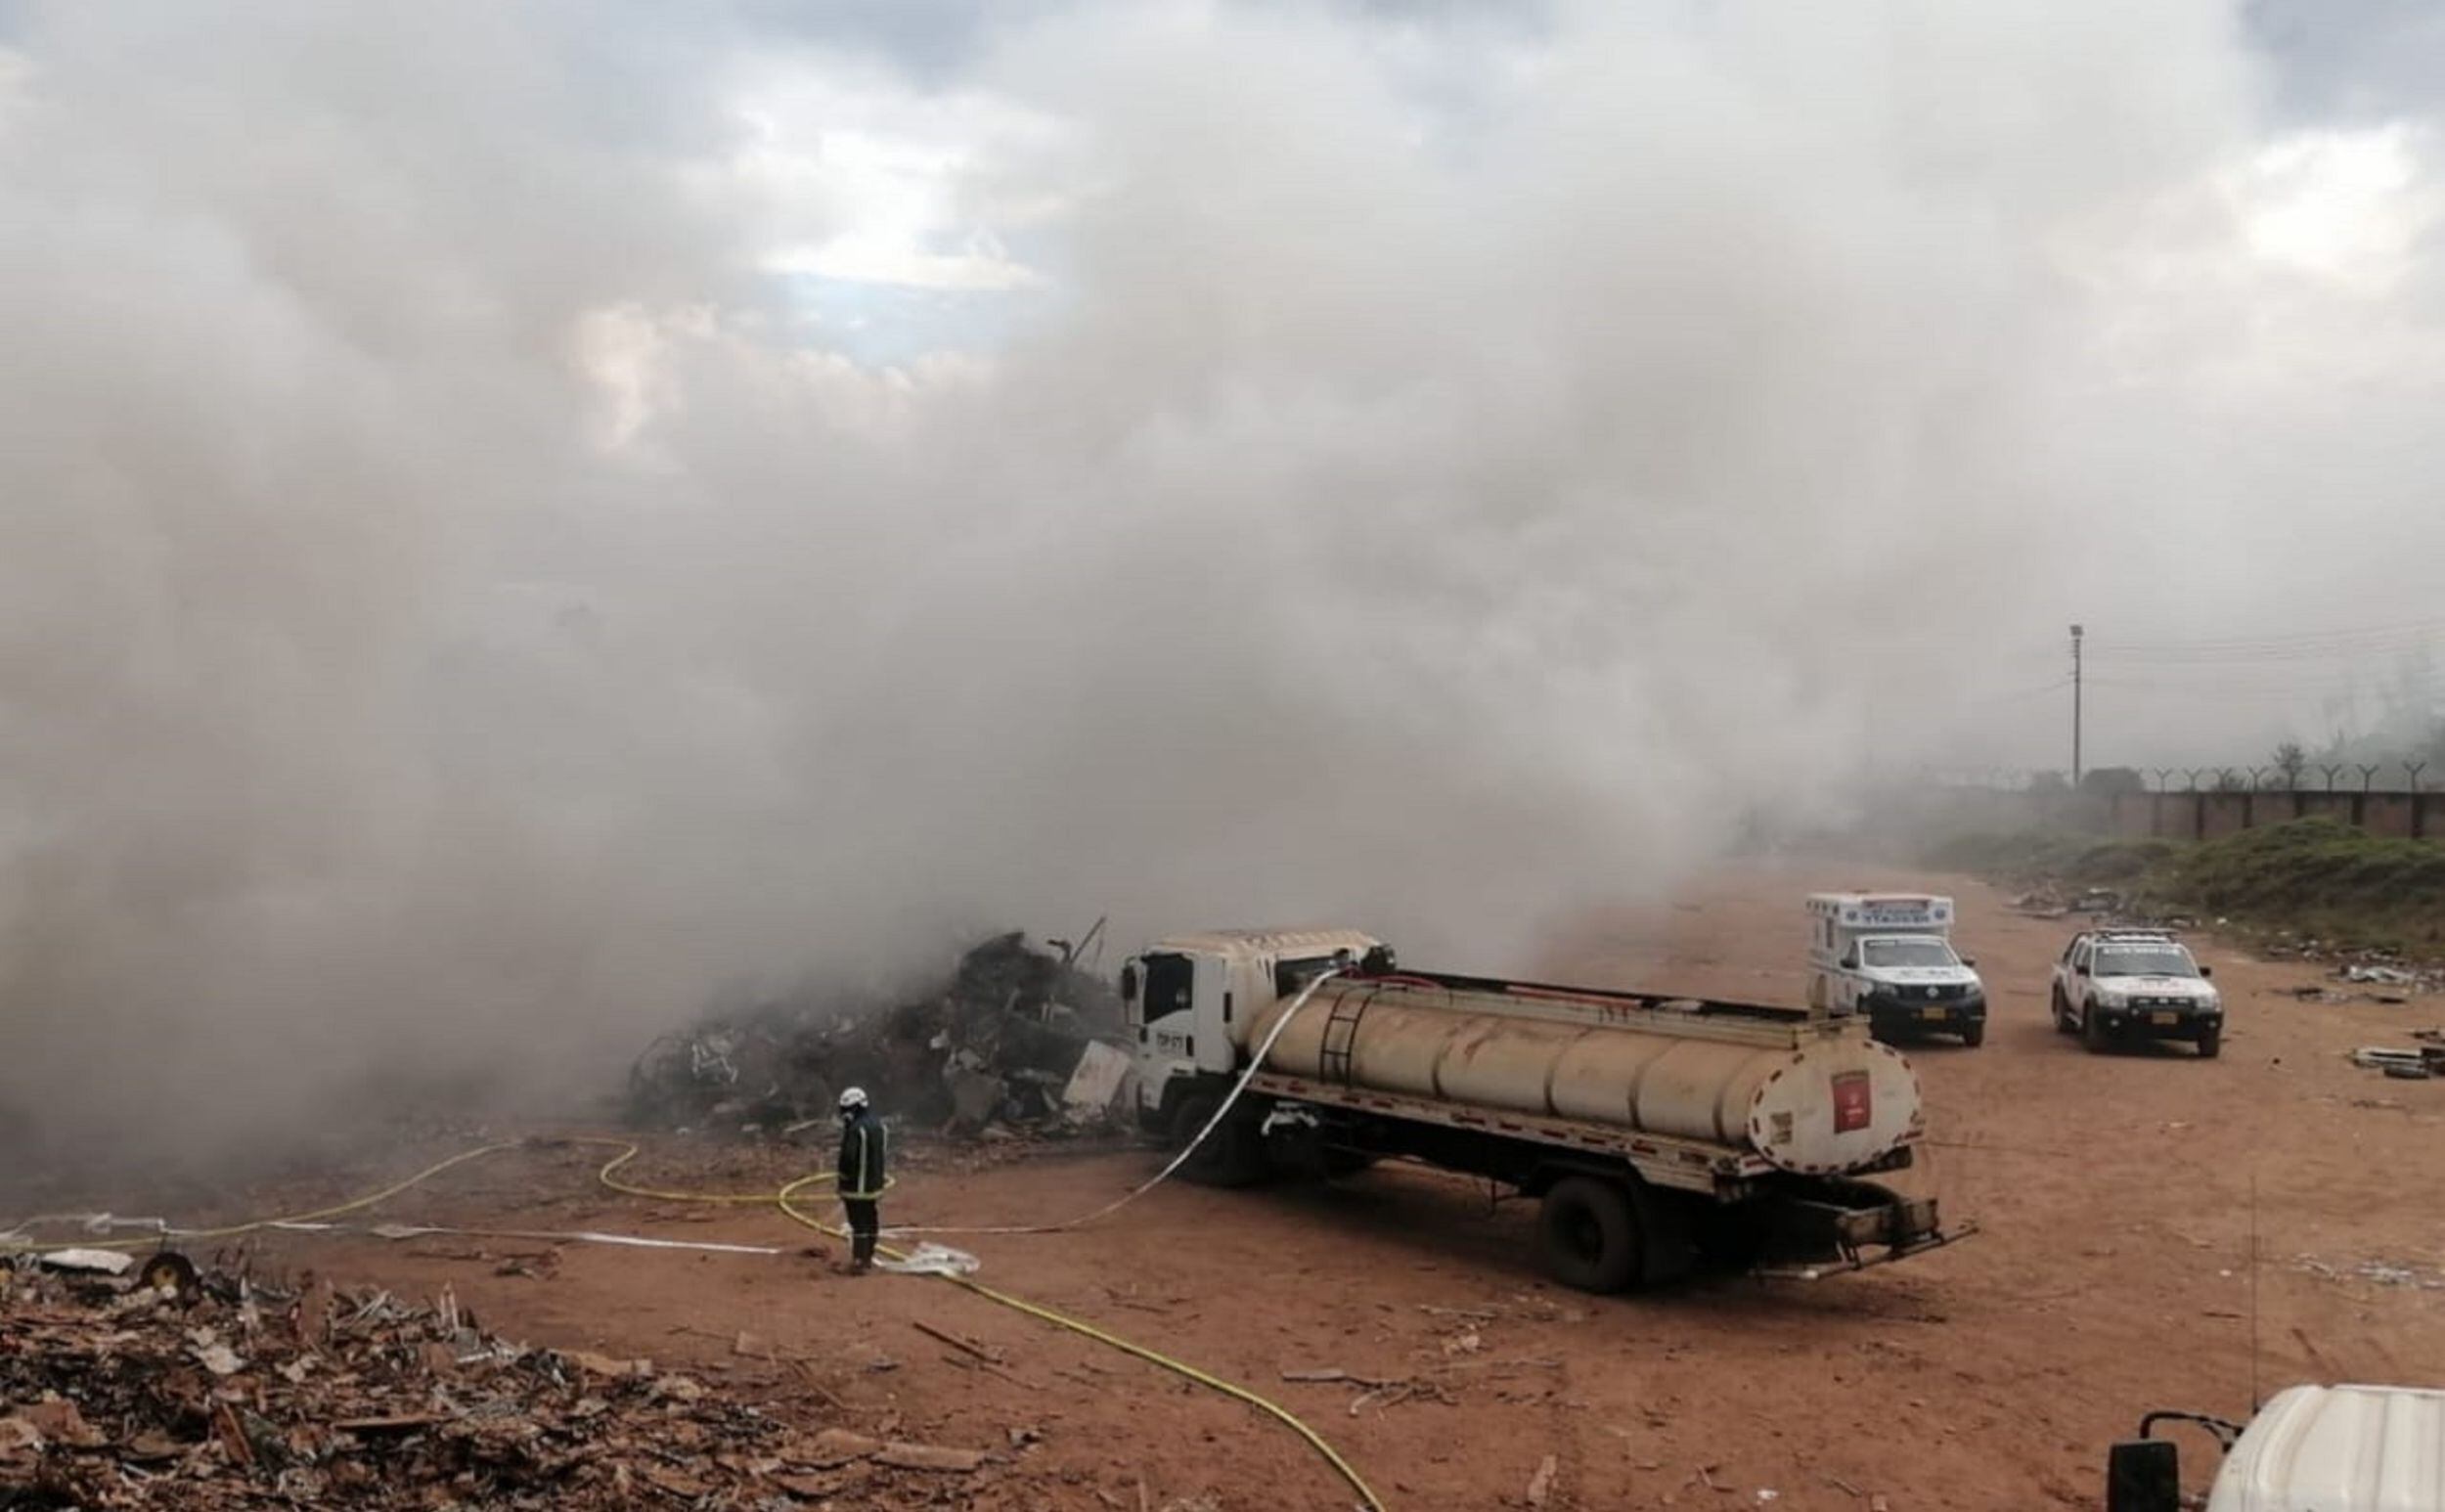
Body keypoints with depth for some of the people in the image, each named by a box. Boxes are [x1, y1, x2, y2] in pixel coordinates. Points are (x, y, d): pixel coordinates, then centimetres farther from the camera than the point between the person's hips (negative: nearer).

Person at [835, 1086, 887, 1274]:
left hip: (856, 1186, -8)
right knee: (871, 1221, 16)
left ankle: (859, 1262, -3)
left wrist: (843, 1179, -9)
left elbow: (848, 1157, -23)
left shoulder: (855, 1129, -21)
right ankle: (868, 1258, 27)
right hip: (875, 1183, 8)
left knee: (859, 1224, -4)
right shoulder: (878, 1124, 8)